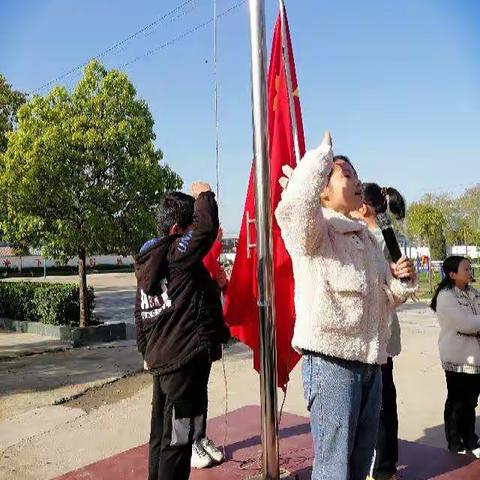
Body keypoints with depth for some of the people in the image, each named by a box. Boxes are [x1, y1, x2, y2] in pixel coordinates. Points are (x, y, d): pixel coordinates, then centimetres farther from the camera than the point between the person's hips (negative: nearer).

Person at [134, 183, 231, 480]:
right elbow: (207, 226, -28)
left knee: (162, 435, 20)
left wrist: (148, 353, 26)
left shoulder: (146, 263, 13)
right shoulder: (176, 253, -12)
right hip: (185, 359, -9)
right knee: (177, 441, 1)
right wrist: (204, 194, -9)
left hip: (160, 359, 9)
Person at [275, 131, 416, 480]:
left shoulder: (366, 236, 18)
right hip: (330, 360, -8)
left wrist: (401, 280, 1)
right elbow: (295, 204, -34)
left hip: (370, 361, 8)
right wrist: (324, 151, -19)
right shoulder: (313, 230, -8)